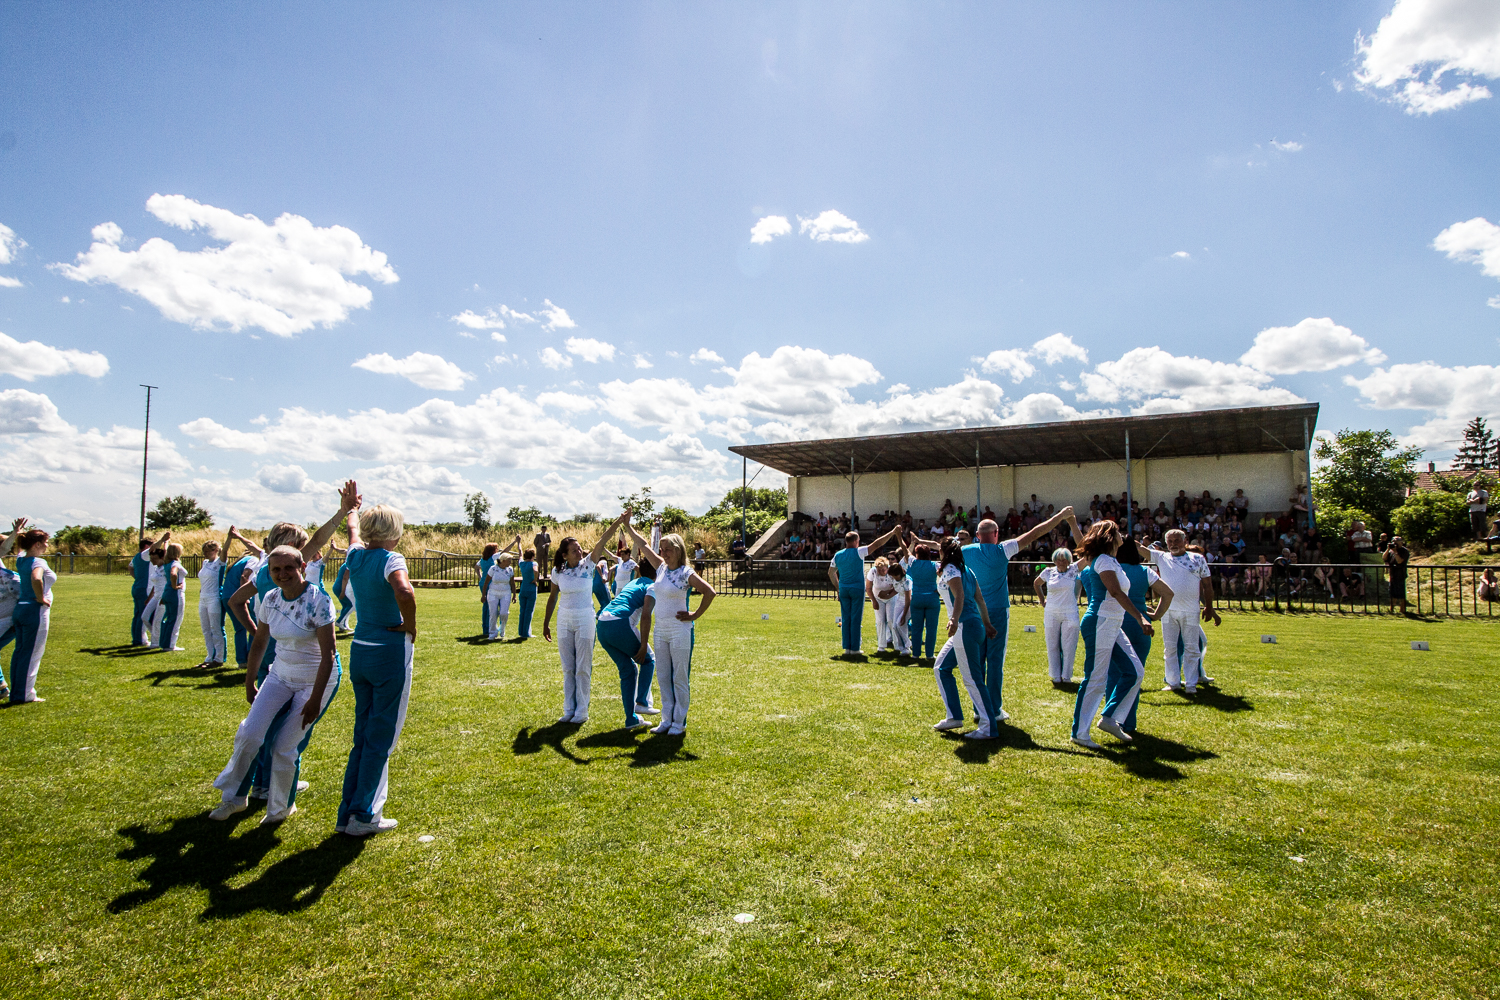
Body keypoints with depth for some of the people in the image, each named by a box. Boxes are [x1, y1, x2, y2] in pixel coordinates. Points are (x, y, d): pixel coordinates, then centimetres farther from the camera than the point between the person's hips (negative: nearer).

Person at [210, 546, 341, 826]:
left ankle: (281, 807, 22)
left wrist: (315, 699, -20)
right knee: (249, 733, -5)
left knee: (285, 747, -2)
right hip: (280, 676, 5)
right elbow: (259, 644, 13)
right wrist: (249, 682, 17)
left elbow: (328, 654, -20)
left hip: (317, 680, -5)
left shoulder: (318, 601, -21)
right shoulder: (270, 600, -2)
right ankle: (232, 797, 19)